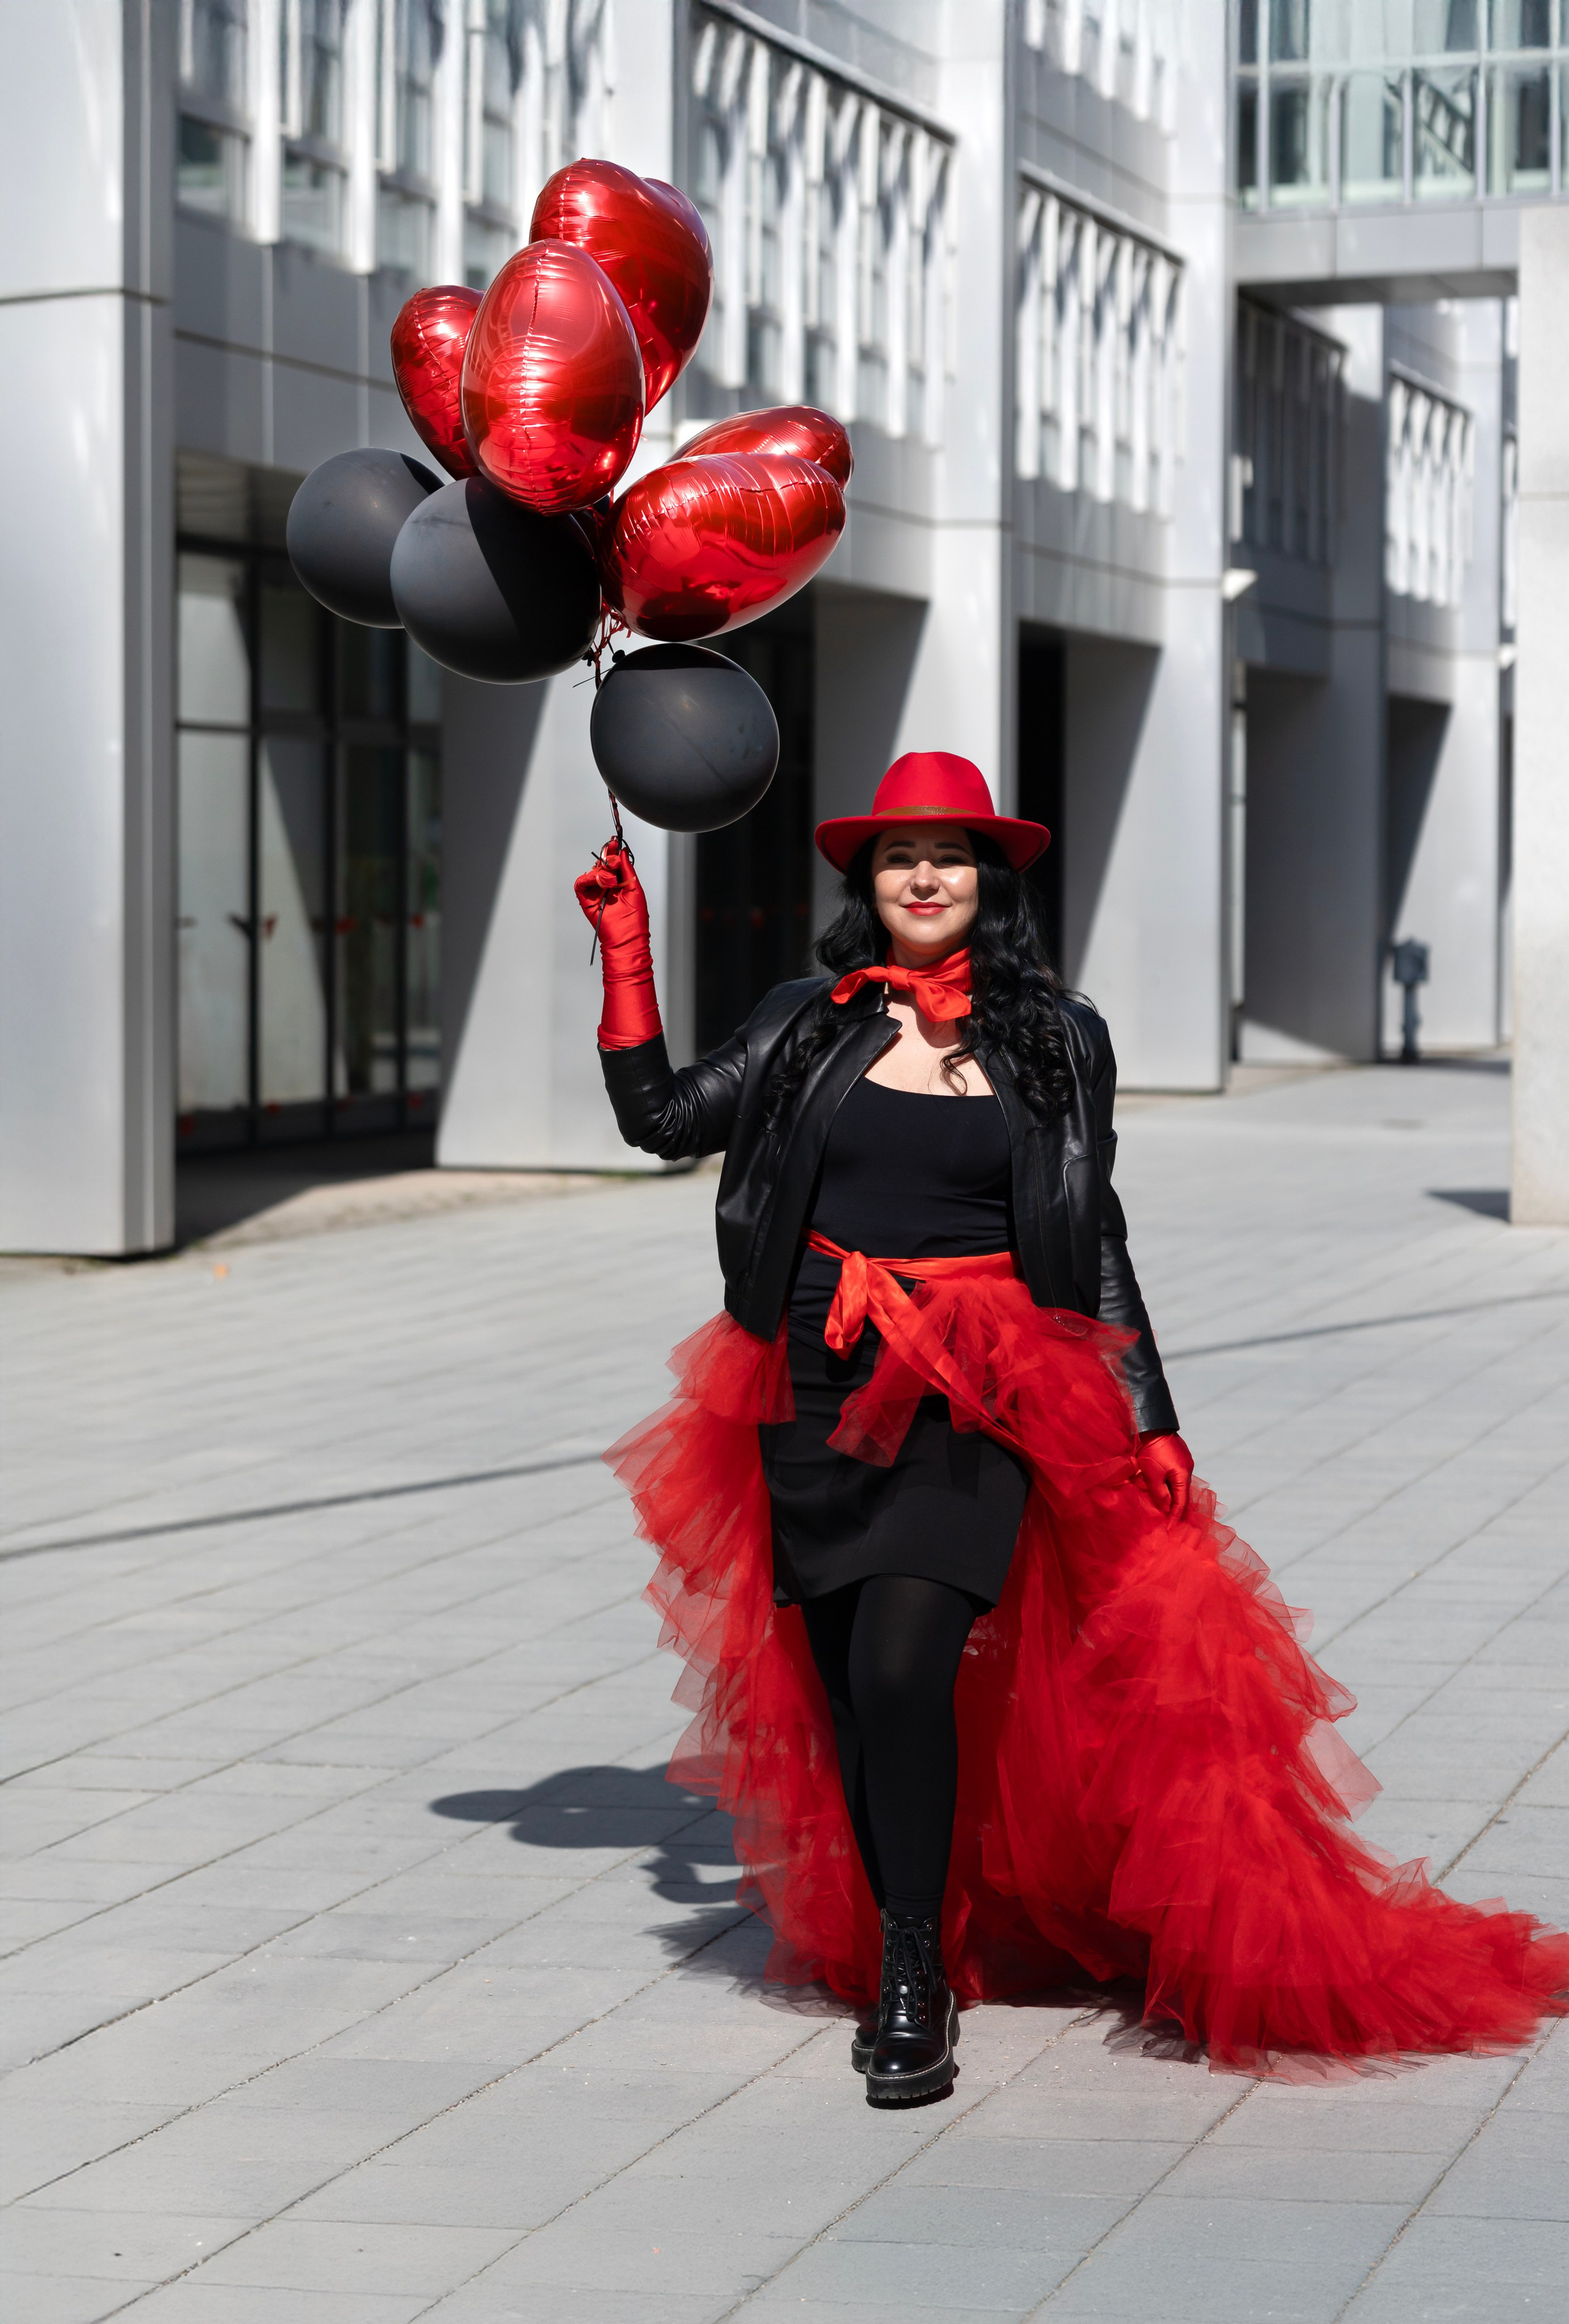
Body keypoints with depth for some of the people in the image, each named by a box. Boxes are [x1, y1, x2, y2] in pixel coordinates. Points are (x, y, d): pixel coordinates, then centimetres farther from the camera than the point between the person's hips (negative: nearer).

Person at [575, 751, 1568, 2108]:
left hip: (976, 1394, -2)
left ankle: (914, 1976, -9)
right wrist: (625, 945, 5)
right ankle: (907, 1962, 20)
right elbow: (662, 1118, 9)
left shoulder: (1054, 1041, 7)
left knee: (901, 1665, -20)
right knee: (846, 1689, 3)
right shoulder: (812, 1026, 10)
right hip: (821, 1387, 3)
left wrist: (1150, 1426, 6)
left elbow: (1097, 1246, 10)